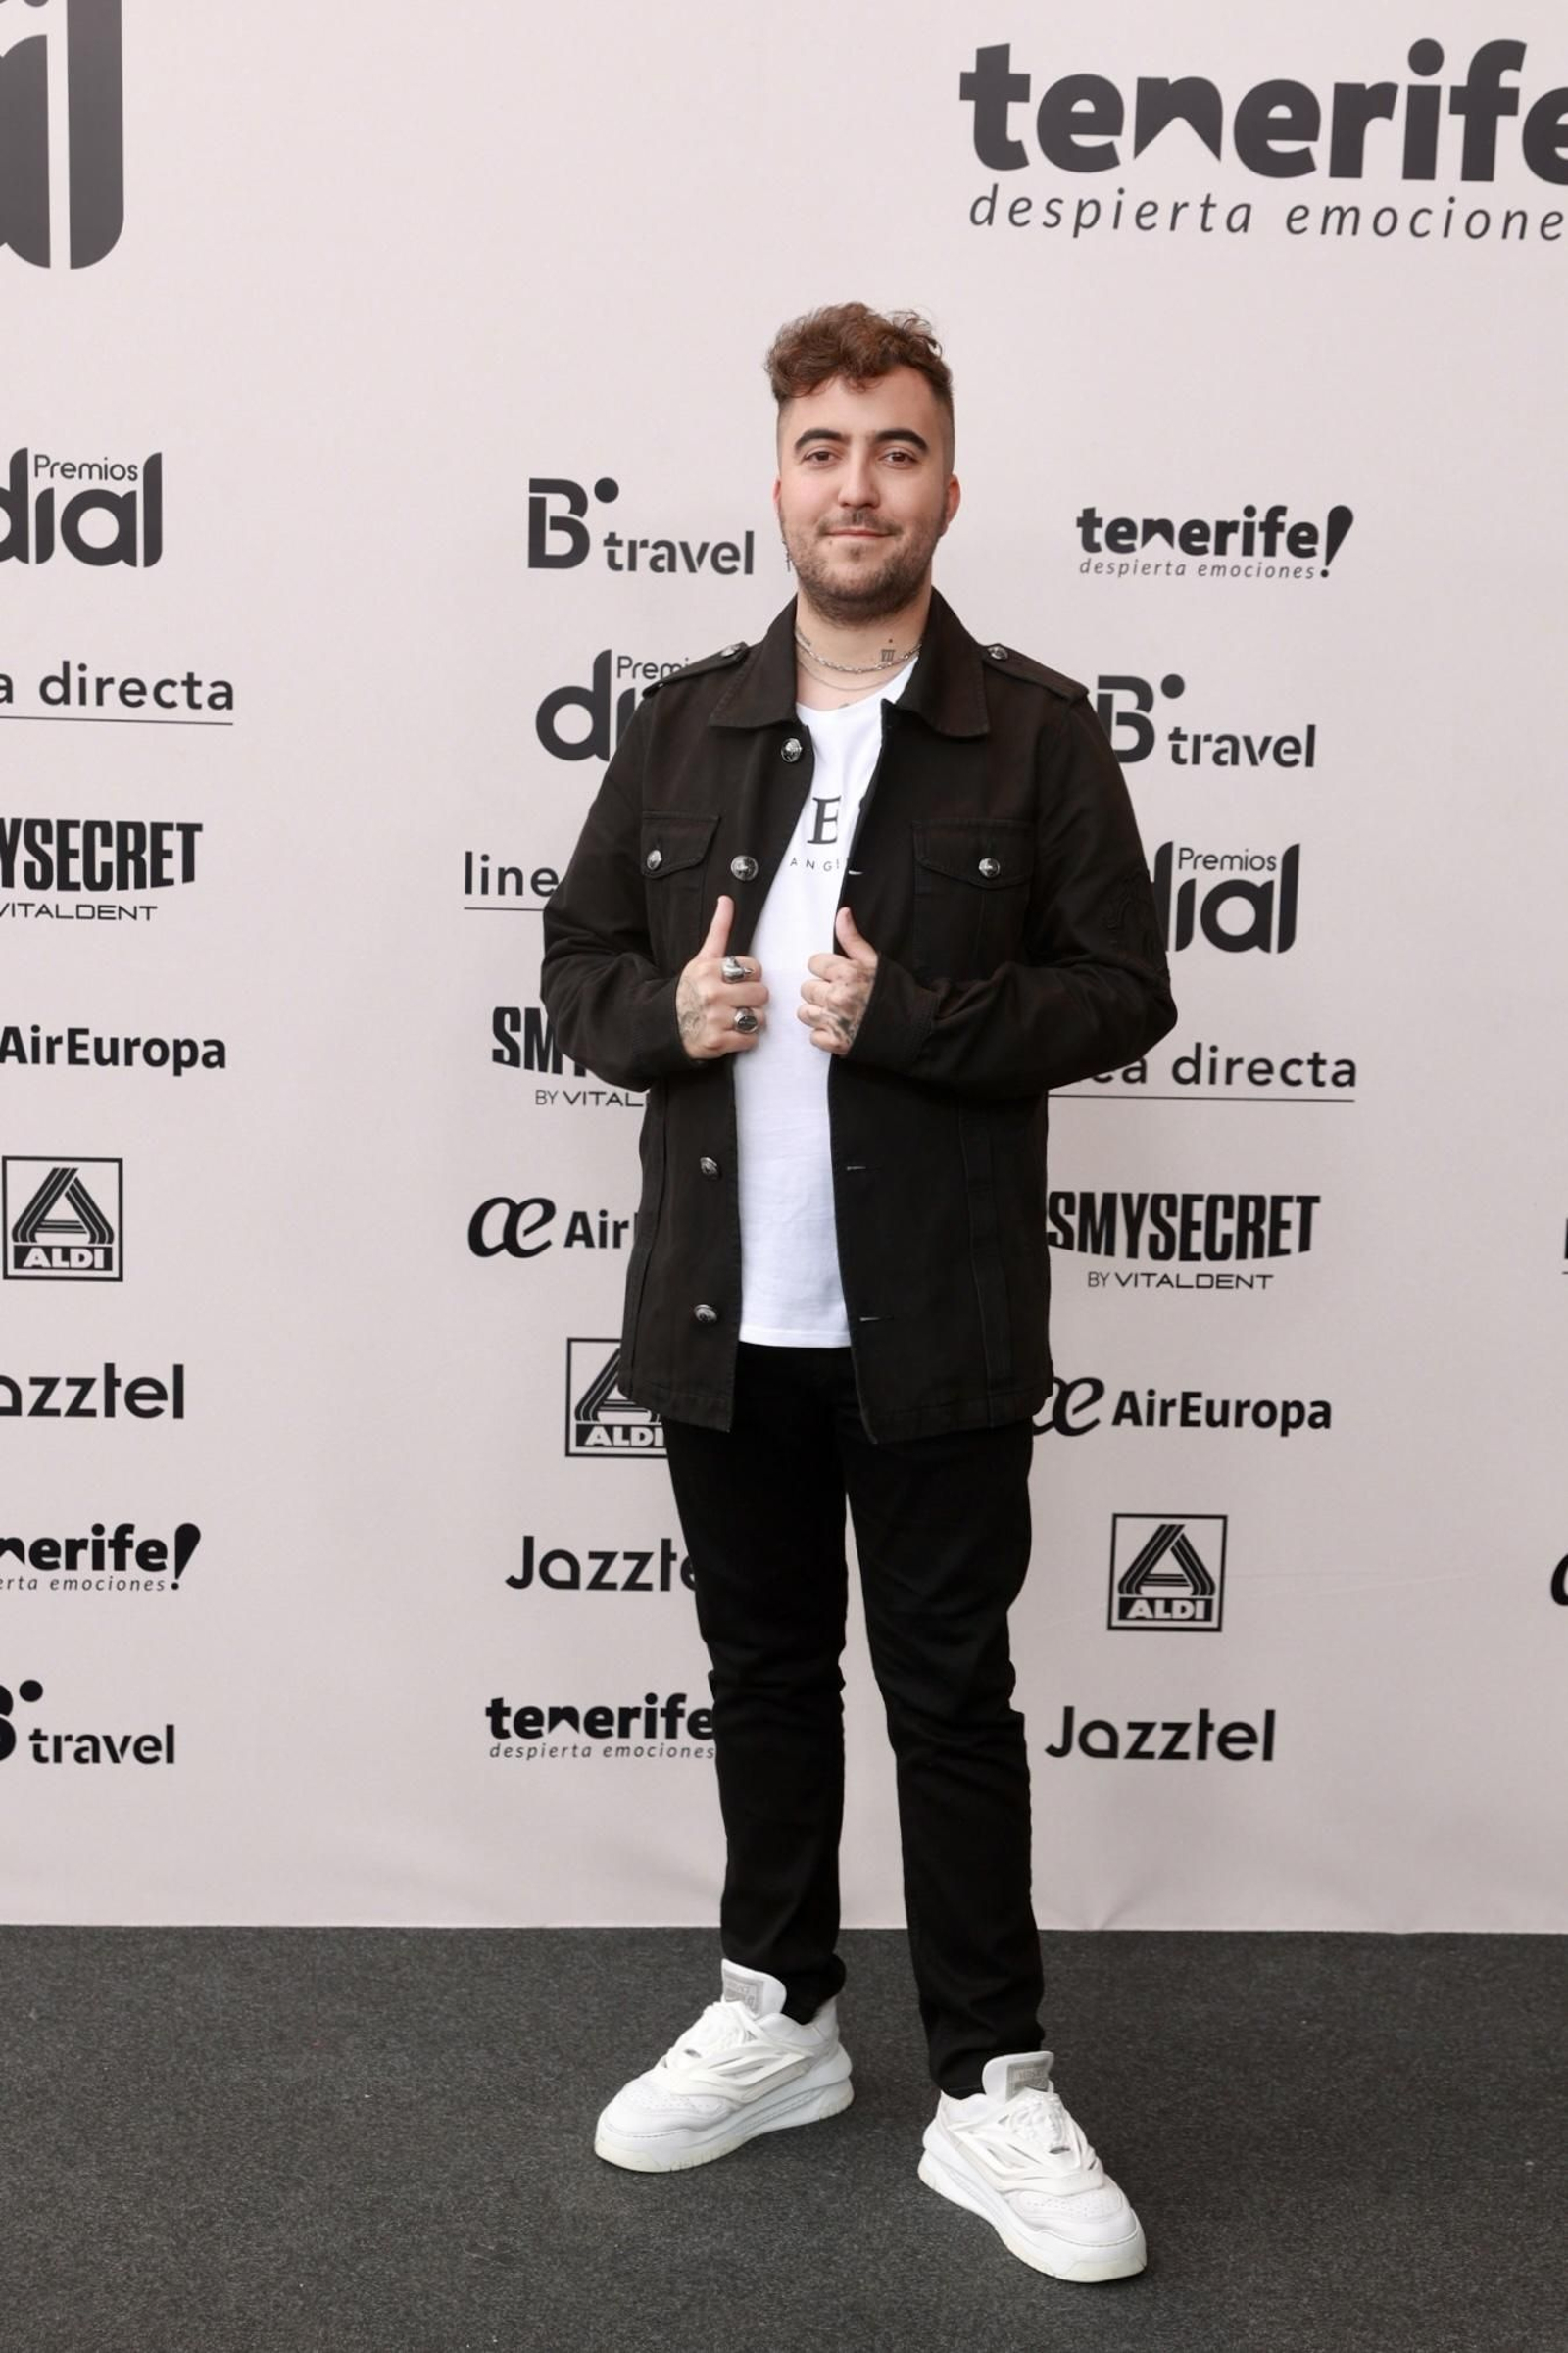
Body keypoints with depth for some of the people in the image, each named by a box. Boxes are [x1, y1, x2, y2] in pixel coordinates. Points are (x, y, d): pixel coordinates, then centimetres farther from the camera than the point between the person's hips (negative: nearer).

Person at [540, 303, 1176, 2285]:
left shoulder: (1036, 731, -3)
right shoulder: (681, 724, 7)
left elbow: (1122, 989, -5)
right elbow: (576, 964, 11)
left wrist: (906, 1016, -19)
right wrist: (665, 1013, -11)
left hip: (934, 1324, -3)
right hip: (722, 1311, 4)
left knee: (951, 1696, 6)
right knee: (765, 1671, 17)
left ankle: (991, 2090, 20)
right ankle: (777, 2013, 35)